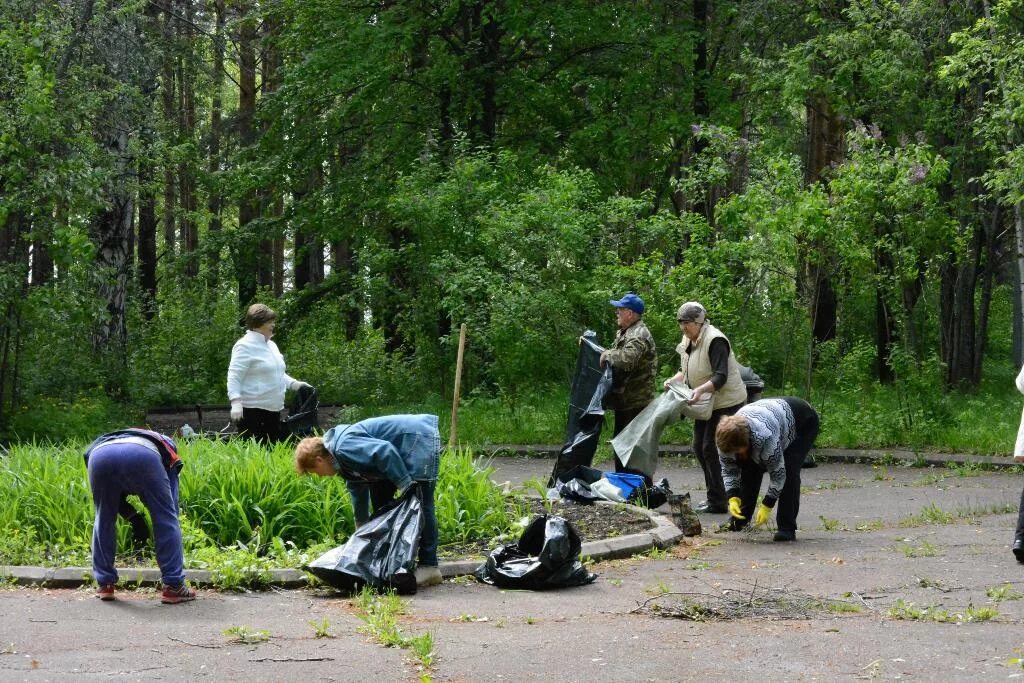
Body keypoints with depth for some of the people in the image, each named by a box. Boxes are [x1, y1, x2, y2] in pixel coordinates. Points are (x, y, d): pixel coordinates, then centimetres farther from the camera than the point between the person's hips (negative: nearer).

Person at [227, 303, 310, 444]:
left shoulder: (271, 345, 17)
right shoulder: (245, 346, -10)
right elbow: (234, 377, -16)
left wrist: (294, 384, 13)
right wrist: (236, 402, -27)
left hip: (273, 410, 9)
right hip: (252, 411, -9)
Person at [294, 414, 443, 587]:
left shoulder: (344, 448, -21)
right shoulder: (344, 462, 12)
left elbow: (384, 451, -32)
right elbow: (358, 493, 24)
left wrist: (403, 484, -26)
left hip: (421, 439, -11)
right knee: (380, 496, 14)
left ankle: (429, 567, -15)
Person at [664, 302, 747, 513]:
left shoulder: (715, 341, -20)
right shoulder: (689, 342, 9)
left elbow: (721, 377, -26)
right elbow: (686, 371, 19)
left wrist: (700, 389, -41)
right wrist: (674, 380, -2)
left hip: (726, 402, -10)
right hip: (707, 403, 10)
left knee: (711, 449, -10)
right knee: (699, 448, 12)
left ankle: (717, 502, -4)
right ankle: (714, 498, 21)